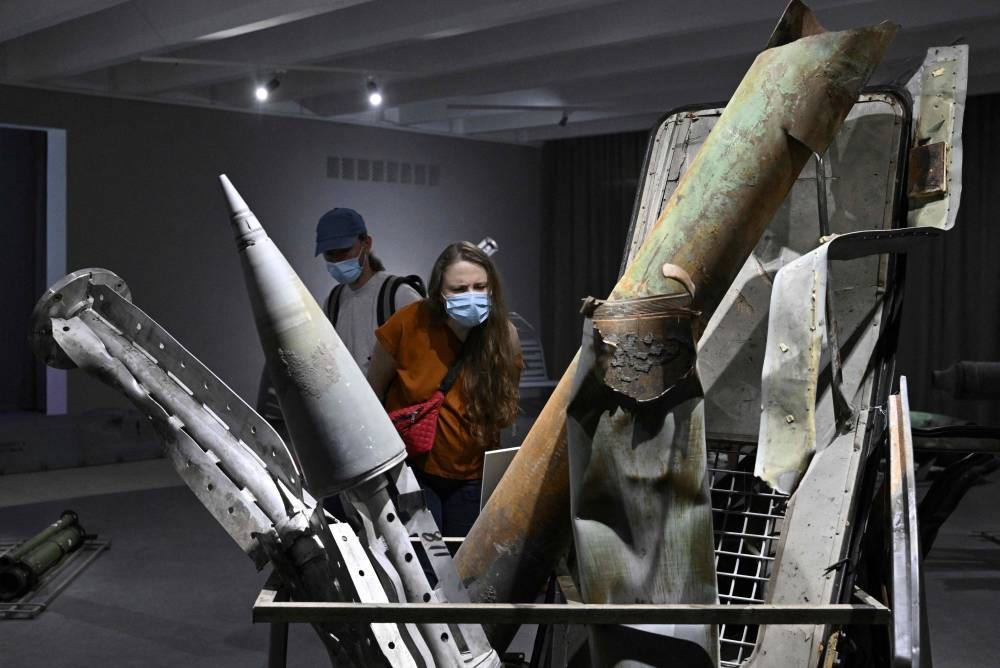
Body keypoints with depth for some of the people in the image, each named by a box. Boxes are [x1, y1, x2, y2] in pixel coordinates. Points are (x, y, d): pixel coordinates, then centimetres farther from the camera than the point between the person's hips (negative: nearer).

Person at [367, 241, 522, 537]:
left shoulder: (504, 334, -9)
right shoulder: (410, 323, -16)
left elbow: (504, 414, 4)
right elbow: (374, 390, -3)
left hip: (473, 476, 2)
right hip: (411, 468, -2)